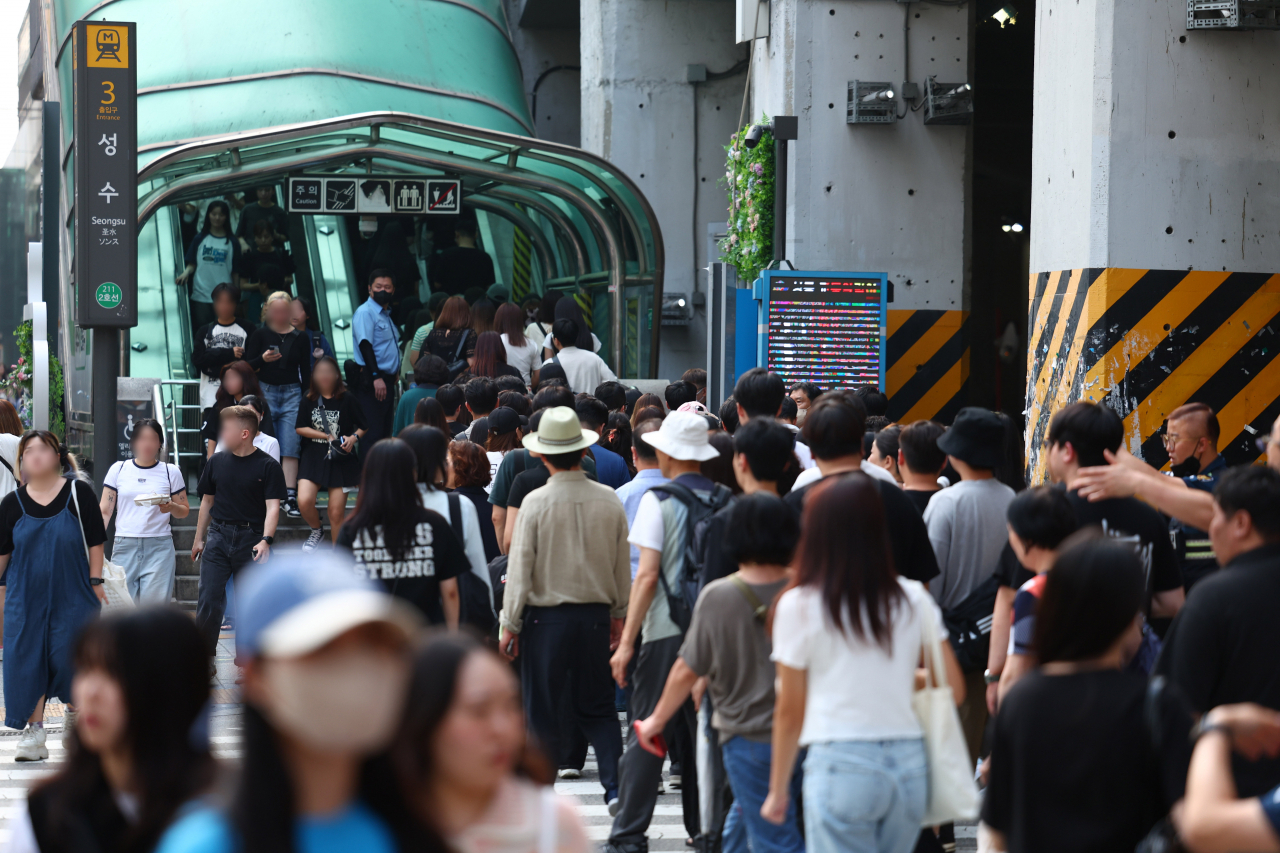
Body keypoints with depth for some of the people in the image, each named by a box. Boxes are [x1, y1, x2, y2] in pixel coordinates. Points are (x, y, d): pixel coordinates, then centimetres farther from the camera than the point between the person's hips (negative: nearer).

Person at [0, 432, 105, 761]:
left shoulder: (78, 492, -4)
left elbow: (95, 540, -1)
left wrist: (95, 581, -4)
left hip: (72, 595, -2)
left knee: (72, 658, -1)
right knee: (27, 663, -1)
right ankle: (33, 733, 6)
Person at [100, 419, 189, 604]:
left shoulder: (171, 472, 7)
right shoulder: (118, 469, 9)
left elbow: (185, 511, 11)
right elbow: (105, 511, 9)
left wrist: (171, 507, -12)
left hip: (159, 547, -1)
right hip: (124, 546, 1)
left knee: (154, 601, -11)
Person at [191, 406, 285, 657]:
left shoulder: (267, 466, -5)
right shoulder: (217, 462, 8)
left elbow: (272, 506, -10)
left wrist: (265, 540, -23)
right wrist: (199, 538, 17)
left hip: (251, 539, -3)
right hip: (218, 535, 3)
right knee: (209, 600, -5)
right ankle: (204, 658, 0)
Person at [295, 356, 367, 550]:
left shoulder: (347, 400, 0)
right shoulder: (308, 401, 5)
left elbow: (363, 426, 8)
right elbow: (300, 428, 2)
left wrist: (354, 438, -13)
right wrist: (327, 436, -8)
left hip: (341, 461, -1)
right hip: (313, 459, 1)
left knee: (337, 512, -4)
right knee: (304, 501, -18)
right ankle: (316, 531, 14)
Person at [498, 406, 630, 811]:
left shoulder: (536, 503, -12)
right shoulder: (608, 500, -2)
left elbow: (520, 567, -9)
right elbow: (622, 565, 7)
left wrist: (509, 624, -1)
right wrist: (619, 613, 20)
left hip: (546, 615, -3)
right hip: (596, 615, 3)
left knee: (543, 712, 6)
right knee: (597, 706, 15)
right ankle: (614, 784, -1)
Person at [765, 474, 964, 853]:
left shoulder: (798, 606, -3)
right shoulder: (913, 600, 6)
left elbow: (790, 711, 1)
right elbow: (953, 688, 7)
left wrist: (778, 789, 12)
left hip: (840, 764, -4)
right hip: (909, 761, 4)